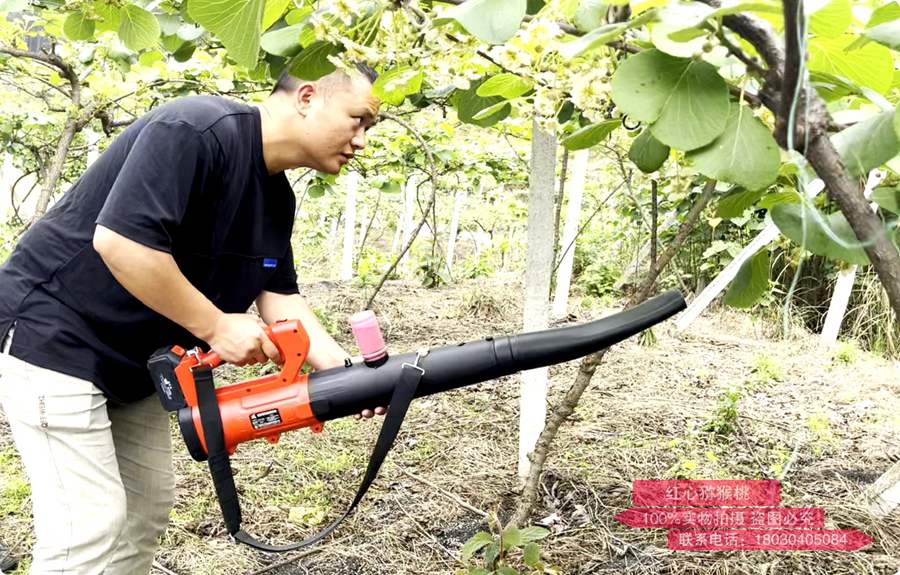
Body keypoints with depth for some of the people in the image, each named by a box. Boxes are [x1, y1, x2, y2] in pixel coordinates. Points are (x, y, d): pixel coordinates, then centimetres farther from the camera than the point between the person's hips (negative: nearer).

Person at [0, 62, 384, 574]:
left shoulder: (276, 196, 5)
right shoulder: (197, 129, -24)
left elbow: (280, 296, 3)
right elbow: (119, 241, -33)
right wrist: (215, 327, -25)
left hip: (134, 358, 9)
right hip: (54, 335, -9)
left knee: (148, 507, 13)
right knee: (93, 524, -7)